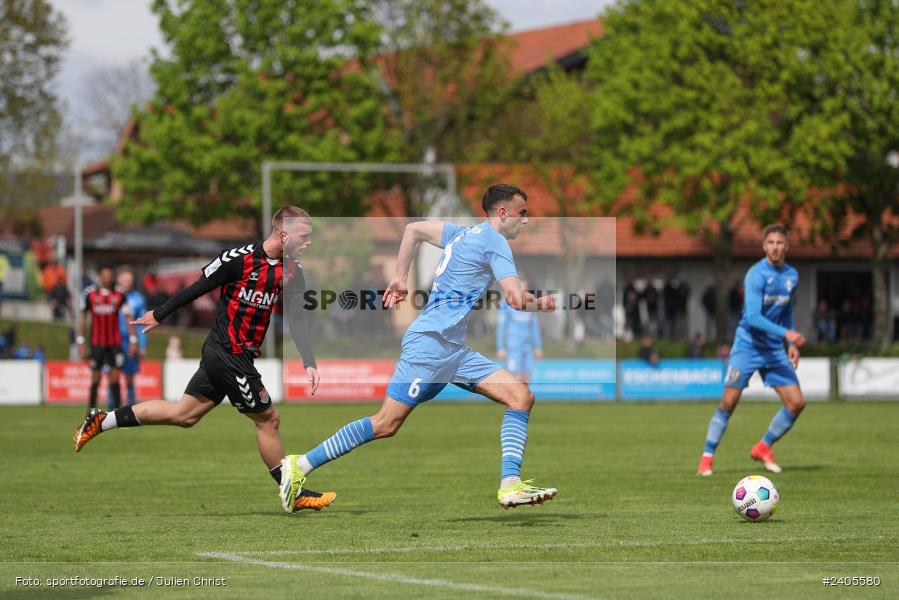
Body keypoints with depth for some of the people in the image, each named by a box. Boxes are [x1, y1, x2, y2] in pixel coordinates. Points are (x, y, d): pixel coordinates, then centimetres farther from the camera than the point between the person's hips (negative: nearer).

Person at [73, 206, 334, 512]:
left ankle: (102, 421, 20)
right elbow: (197, 288, -8)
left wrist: (309, 363, 0)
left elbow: (297, 319, 9)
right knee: (267, 419, -1)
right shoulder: (240, 258, -19)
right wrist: (159, 314, 2)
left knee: (183, 414, 12)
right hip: (229, 355, -8)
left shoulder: (291, 271, 3)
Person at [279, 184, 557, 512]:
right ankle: (301, 465, 0)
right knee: (386, 424, -8)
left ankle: (510, 484, -12)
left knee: (521, 396, -3)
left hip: (453, 350, 10)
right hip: (431, 342, -10)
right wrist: (542, 304, 3)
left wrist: (400, 276, 31)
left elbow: (414, 229, 30)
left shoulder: (463, 234, 19)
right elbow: (517, 300, -16)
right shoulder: (494, 240, -8)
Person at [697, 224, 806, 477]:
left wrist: (792, 345, 11)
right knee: (729, 401, -13)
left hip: (775, 349, 6)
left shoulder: (792, 275, 6)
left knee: (797, 402, 0)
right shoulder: (756, 274, -16)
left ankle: (763, 448, 17)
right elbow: (753, 317, -24)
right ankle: (707, 457, -1)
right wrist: (786, 333, -32)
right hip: (748, 345, -6)